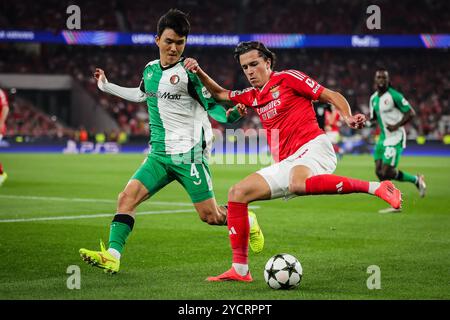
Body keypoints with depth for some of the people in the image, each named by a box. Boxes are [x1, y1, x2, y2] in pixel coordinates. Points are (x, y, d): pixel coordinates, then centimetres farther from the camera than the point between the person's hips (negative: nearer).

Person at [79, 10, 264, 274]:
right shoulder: (150, 70, 9)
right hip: (159, 154, 6)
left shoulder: (188, 72, -9)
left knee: (210, 216, -2)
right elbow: (142, 95, 32)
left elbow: (212, 107, -10)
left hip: (190, 153, -5)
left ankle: (249, 224, 28)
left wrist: (230, 114, -32)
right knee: (127, 197, -13)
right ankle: (112, 257, -16)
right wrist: (107, 87, 38)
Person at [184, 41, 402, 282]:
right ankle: (240, 269, -1)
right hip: (286, 164, 8)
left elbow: (332, 96, 1)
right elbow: (219, 94, 38)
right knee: (237, 193, -1)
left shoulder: (287, 78, 2)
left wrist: (348, 117, -19)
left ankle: (375, 187, -36)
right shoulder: (252, 96, 22)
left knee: (299, 184, -41)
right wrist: (199, 73, 22)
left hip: (312, 146, -8)